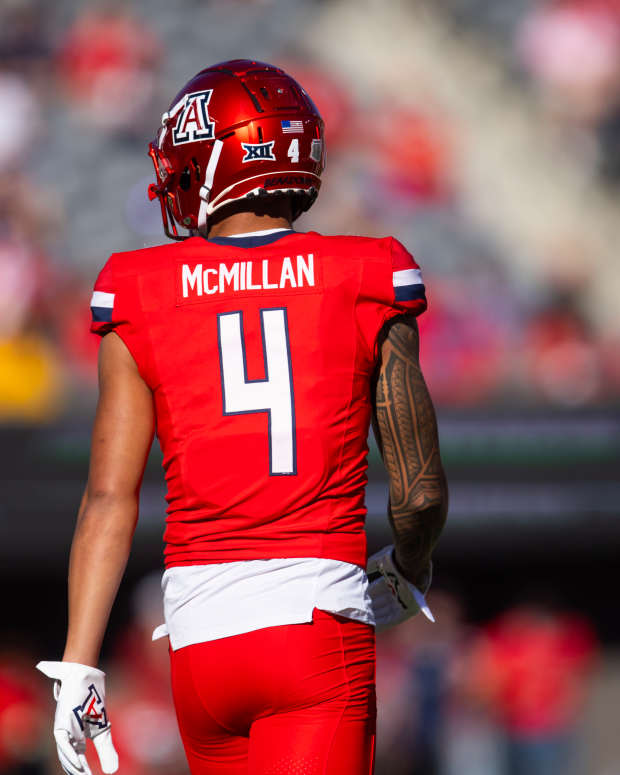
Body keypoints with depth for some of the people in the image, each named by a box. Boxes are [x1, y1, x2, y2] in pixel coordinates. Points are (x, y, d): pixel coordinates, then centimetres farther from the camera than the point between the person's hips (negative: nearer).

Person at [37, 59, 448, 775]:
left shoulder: (141, 303, 3)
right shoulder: (366, 287, 2)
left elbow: (109, 498, -2)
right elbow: (420, 492, 4)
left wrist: (77, 666, 0)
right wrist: (408, 571, 26)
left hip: (202, 636, 2)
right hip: (321, 622, -2)